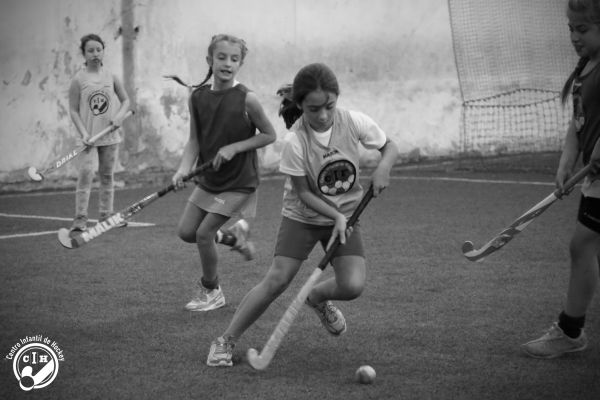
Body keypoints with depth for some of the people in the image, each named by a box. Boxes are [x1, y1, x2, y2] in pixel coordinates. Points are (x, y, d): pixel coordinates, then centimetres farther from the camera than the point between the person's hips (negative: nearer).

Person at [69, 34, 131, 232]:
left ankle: (106, 215, 20)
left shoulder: (111, 77, 3)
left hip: (110, 135, 4)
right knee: (86, 173, -14)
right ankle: (80, 219, -13)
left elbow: (125, 100, 13)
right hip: (89, 136, -4)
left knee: (107, 175, 10)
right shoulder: (78, 79, -5)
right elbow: (73, 110, -5)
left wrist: (120, 115, -7)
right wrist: (83, 133, -15)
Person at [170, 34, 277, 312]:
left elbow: (269, 135, -7)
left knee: (203, 233, -6)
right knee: (186, 232, 6)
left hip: (238, 182, -5)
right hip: (208, 178, 6)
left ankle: (211, 292, 16)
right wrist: (183, 169, -16)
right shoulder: (197, 97, -5)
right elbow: (194, 141, 0)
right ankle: (233, 237, 33)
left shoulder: (246, 99, -18)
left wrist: (234, 147, -18)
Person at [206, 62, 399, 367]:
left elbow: (390, 147, -2)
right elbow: (303, 192, -15)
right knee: (275, 281, -13)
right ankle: (226, 340, 2)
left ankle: (317, 297, 22)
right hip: (302, 216, -3)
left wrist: (383, 167, -23)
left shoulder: (354, 122, -19)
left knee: (352, 286, -15)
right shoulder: (295, 142, -26)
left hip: (344, 215, 3)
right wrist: (336, 215, -27)